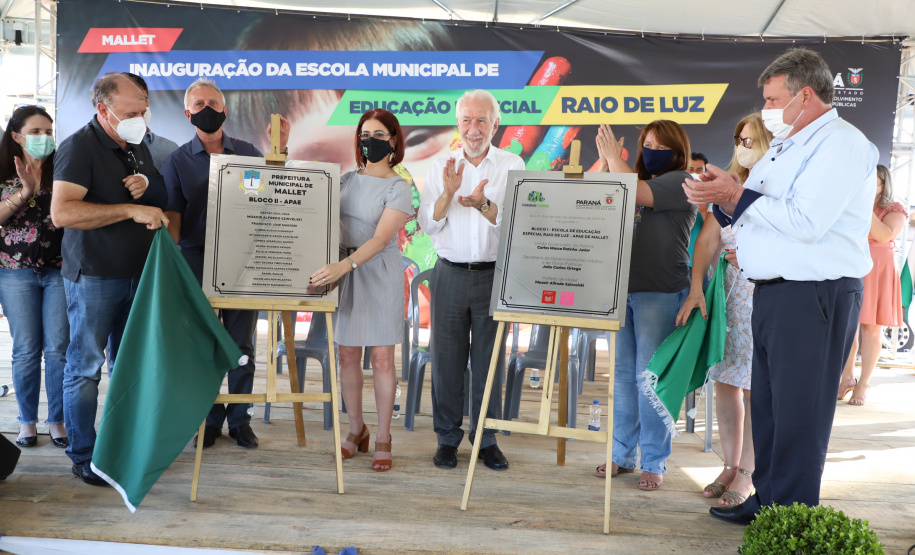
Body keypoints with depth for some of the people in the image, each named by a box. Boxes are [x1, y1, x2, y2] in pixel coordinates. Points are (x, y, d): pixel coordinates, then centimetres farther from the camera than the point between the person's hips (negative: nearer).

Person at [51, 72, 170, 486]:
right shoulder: (79, 147, -10)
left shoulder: (138, 147, 13)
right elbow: (61, 212, -23)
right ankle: (84, 456, 12)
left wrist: (147, 184, -1)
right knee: (85, 366, 1)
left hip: (138, 273, 7)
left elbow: (162, 201, 23)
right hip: (93, 276, -7)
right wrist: (131, 209, -26)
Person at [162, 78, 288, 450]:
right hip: (198, 261, -1)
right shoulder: (177, 161, 5)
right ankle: (210, 419, 19)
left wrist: (279, 150, -2)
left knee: (241, 344, 6)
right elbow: (172, 216, -1)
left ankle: (239, 419, 17)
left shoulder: (247, 152, 9)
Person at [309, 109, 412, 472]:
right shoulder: (347, 179, 9)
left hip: (379, 273, -4)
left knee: (382, 358, 0)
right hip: (343, 271, 4)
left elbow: (381, 239, -19)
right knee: (348, 355, 8)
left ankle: (382, 437, 13)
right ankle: (356, 429, 24)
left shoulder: (398, 188, -7)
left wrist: (344, 265, -30)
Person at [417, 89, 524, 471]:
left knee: (489, 360, 6)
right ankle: (447, 437, 20)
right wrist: (448, 192, -15)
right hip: (450, 275, 1)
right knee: (446, 358, 6)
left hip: (494, 276, -1)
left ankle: (486, 439, 19)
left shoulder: (512, 165, 3)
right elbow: (427, 224, 1)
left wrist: (482, 204, -24)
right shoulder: (441, 166, 8)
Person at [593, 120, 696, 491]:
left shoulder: (680, 182, -1)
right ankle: (623, 454, 20)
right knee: (622, 374, 9)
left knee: (650, 377, -4)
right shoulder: (637, 179, 20)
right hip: (620, 288, 7)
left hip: (659, 292, -7)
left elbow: (634, 194, -15)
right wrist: (606, 166, 6)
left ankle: (655, 463, 8)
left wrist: (614, 158, -1)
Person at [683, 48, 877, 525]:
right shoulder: (784, 147, 20)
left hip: (816, 297, -10)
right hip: (772, 291, 10)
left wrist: (735, 195, -17)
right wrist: (720, 198, 6)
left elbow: (804, 221, -24)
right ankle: (767, 500, 29)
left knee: (798, 413, -3)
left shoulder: (841, 144, -12)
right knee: (768, 405, 16)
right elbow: (758, 211, 26)